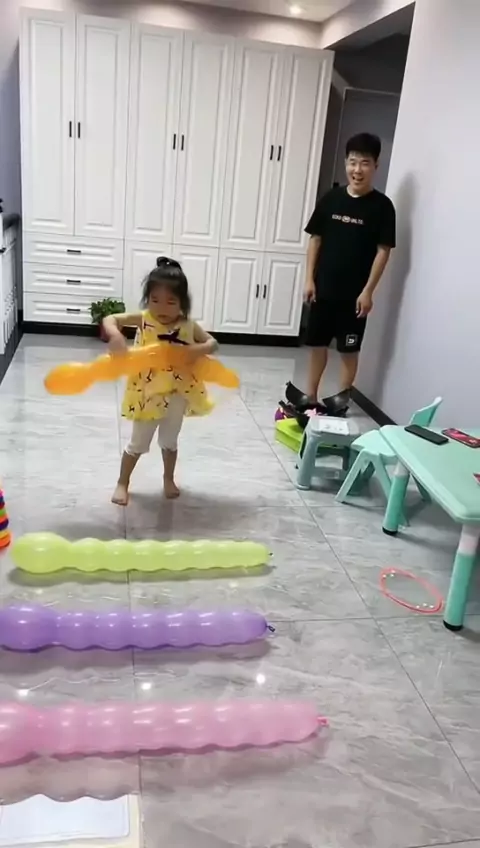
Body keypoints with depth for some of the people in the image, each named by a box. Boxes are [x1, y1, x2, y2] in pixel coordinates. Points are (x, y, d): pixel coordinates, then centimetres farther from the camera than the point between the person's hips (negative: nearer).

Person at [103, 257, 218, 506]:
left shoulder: (187, 326, -8)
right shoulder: (143, 319, -13)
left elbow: (213, 342, -1)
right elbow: (110, 319, -17)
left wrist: (200, 350, -23)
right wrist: (115, 334, -39)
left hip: (177, 395, 2)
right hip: (148, 394, -2)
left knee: (170, 441, 21)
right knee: (138, 443, 11)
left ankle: (169, 479, 44)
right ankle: (122, 483, 29)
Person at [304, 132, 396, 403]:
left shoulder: (382, 206, -7)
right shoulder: (331, 198, 2)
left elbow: (383, 251, -7)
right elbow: (315, 239, 6)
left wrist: (368, 291, -12)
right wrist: (310, 279, 1)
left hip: (354, 293, -3)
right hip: (324, 288, 3)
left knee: (349, 349, 5)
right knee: (318, 343, 13)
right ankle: (311, 395, 28)